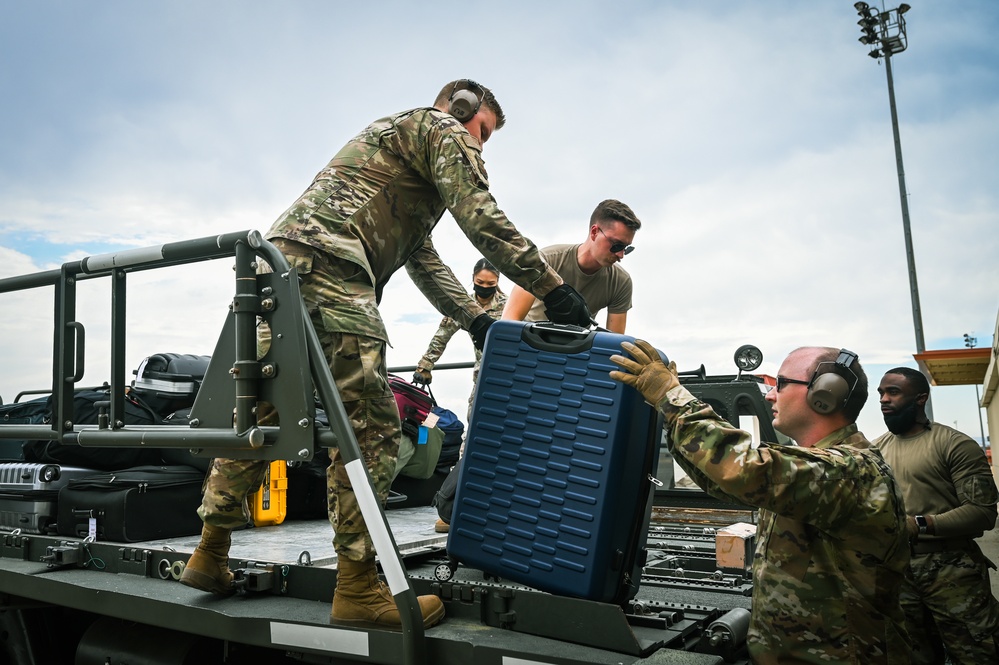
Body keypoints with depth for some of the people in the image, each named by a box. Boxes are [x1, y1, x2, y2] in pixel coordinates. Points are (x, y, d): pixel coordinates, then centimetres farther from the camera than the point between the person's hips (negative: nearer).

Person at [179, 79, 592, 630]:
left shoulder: (395, 133, 38)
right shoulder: (443, 129, 10)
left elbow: (424, 259, 33)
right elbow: (482, 220, -6)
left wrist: (476, 320, 25)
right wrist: (553, 290, -2)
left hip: (279, 257, 10)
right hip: (326, 266, -10)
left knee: (261, 413, 14)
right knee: (368, 425, -9)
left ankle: (210, 554, 24)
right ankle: (358, 589, -5)